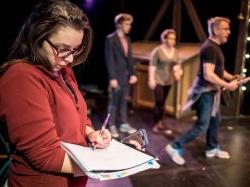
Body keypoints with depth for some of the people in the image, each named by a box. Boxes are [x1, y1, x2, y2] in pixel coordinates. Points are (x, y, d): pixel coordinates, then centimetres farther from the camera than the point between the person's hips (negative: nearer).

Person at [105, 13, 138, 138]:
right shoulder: (110, 39, -11)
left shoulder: (127, 39, 10)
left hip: (126, 76, 7)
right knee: (114, 102, 3)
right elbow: (109, 60, -14)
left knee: (123, 101, 14)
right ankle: (112, 126, 15)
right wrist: (112, 78, -18)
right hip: (116, 76, -6)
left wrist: (132, 74, 8)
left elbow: (129, 57, 13)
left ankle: (123, 124, 25)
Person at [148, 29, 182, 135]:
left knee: (163, 102, 12)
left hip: (168, 81, 6)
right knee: (159, 102, -8)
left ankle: (160, 123, 22)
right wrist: (151, 79, -16)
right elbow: (152, 65, -12)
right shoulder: (157, 50, -12)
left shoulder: (175, 51, 6)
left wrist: (177, 72, -8)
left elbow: (176, 64, 13)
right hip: (158, 80, -6)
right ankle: (156, 124, 5)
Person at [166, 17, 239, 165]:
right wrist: (227, 85, -20)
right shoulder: (210, 48, -21)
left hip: (212, 91, 10)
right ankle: (175, 147, 1)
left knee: (216, 121, 20)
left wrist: (231, 77, 12)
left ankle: (212, 149, 36)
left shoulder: (215, 47, 12)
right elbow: (208, 75, -28)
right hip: (206, 92, -10)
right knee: (202, 125, -7)